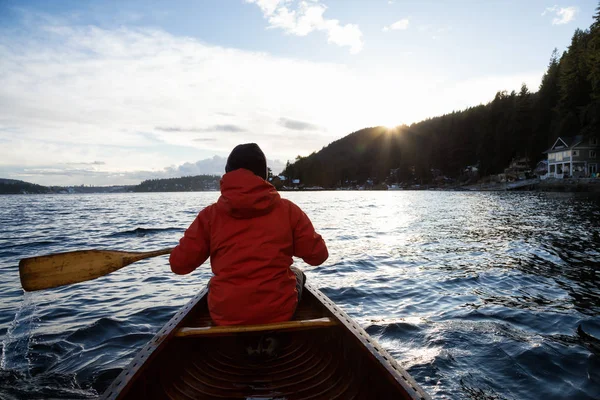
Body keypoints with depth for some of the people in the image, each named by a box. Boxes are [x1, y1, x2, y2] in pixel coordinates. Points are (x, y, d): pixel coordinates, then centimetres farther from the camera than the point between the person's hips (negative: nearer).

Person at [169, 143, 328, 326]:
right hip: (278, 311, 0)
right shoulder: (287, 210, -7)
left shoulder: (210, 214, -6)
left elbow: (179, 265, -3)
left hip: (224, 315, 1)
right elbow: (318, 256, -2)